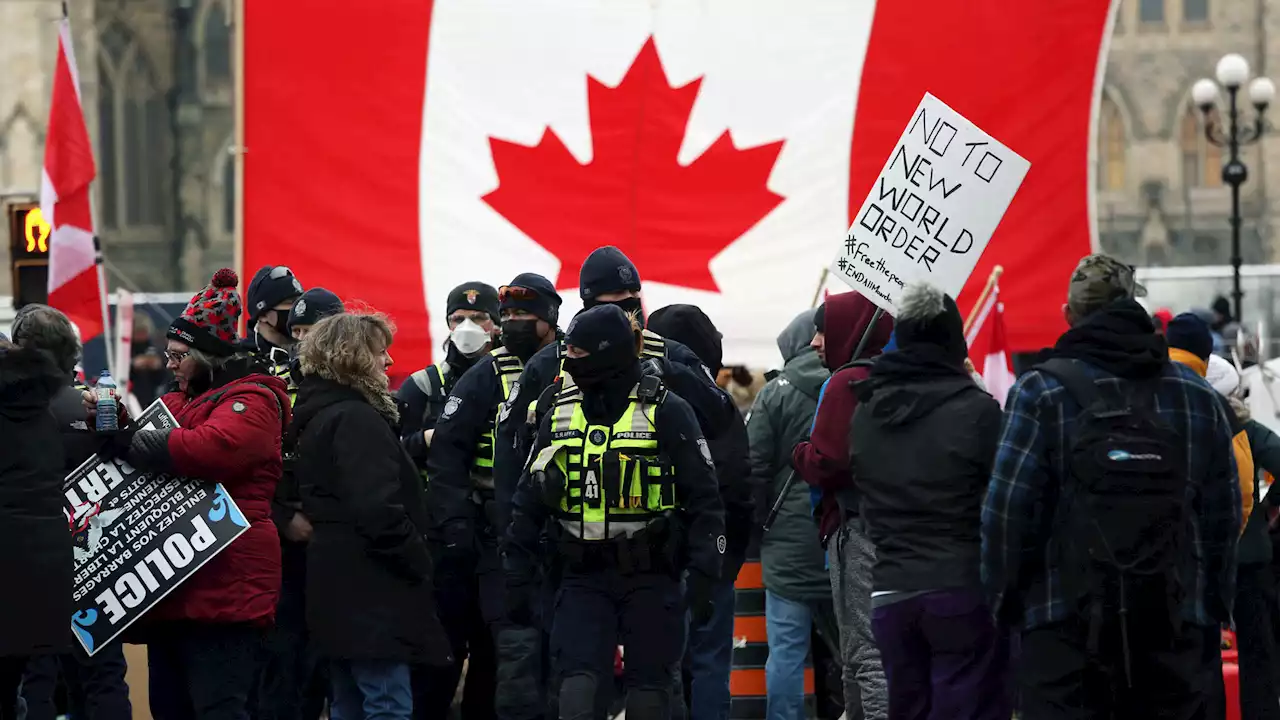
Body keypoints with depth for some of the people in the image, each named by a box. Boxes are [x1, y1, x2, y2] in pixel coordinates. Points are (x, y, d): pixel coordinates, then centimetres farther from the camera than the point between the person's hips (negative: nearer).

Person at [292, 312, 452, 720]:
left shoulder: (318, 415, 15)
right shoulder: (357, 419, -15)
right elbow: (378, 510, -23)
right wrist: (420, 564, -12)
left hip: (337, 584, 10)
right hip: (370, 588, -10)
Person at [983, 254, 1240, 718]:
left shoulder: (1041, 392, -4)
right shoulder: (1197, 395, 10)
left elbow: (1008, 511, -9)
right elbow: (1224, 513, 10)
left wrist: (1005, 599, 3)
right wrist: (1213, 608, 17)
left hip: (1066, 629, -3)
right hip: (1174, 628, 3)